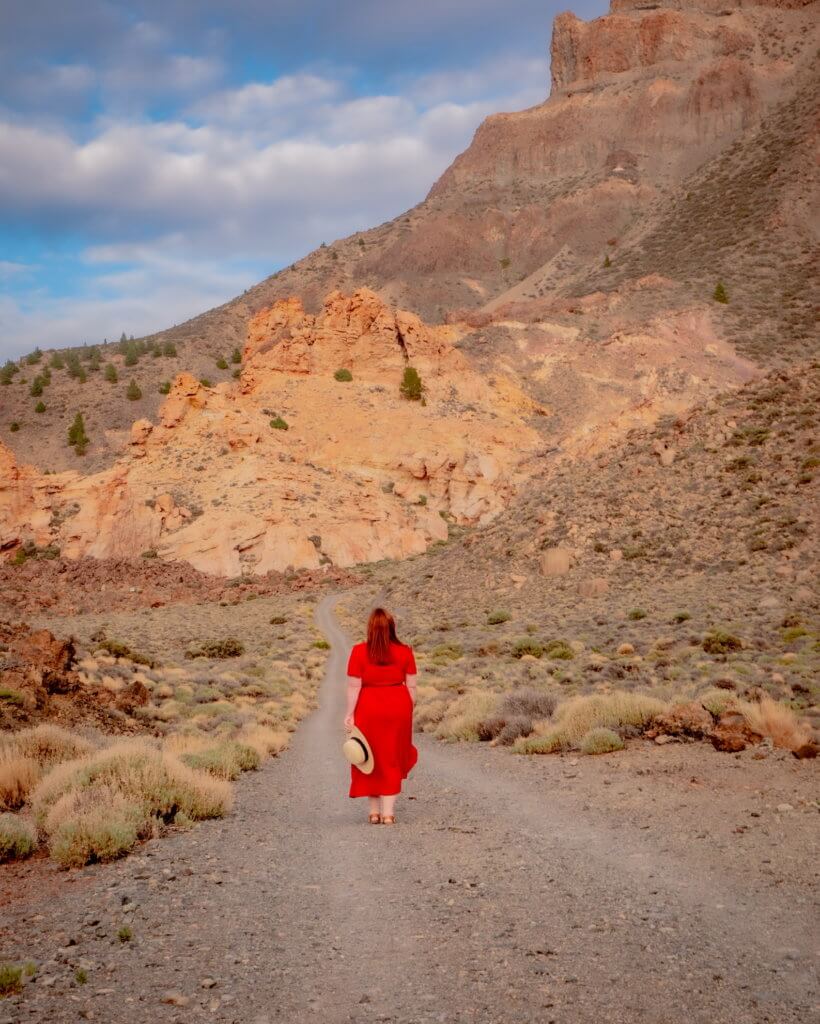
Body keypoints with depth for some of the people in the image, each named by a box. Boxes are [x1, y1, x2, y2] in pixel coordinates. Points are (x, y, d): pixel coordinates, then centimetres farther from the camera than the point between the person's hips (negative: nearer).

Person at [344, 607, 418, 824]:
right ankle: (388, 812, 7)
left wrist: (349, 713, -4)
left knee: (371, 759, 12)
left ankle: (374, 811, 16)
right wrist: (409, 711, 11)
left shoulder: (359, 652, -9)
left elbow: (354, 686, -10)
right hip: (397, 708, 2)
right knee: (392, 758, 10)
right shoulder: (405, 652, -2)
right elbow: (411, 685, 0)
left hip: (369, 709, -1)